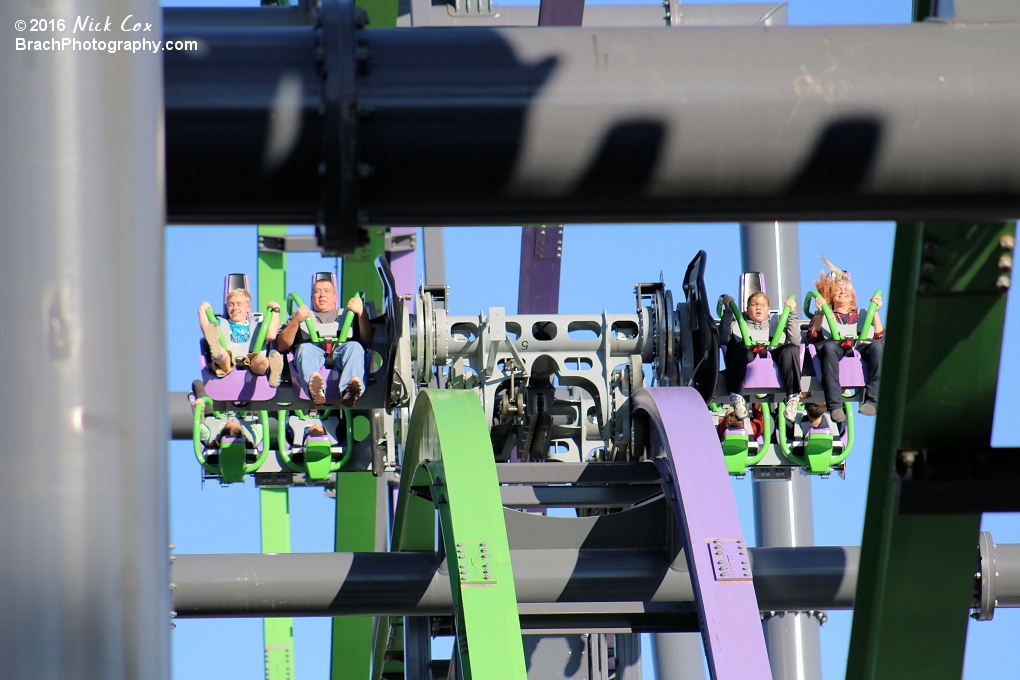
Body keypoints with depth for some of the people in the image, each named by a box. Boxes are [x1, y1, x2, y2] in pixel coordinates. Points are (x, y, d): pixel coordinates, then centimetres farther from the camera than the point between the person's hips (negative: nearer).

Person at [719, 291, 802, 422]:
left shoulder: (776, 321, 33)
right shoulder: (738, 322, 29)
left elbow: (795, 341, 15)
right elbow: (723, 339, 7)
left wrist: (792, 314, 11)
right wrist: (728, 311, 5)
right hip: (747, 355, -1)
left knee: (791, 349, -31)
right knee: (737, 348, -36)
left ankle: (792, 398, -33)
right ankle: (736, 397, -40)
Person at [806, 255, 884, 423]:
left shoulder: (861, 314, 33)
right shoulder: (823, 315, 29)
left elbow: (879, 338, 17)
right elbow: (812, 338, 9)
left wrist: (875, 311, 12)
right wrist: (820, 314, 1)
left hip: (858, 347, 1)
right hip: (835, 347, -1)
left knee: (877, 347, -34)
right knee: (829, 346, -40)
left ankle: (872, 400, -42)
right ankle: (835, 405, -50)